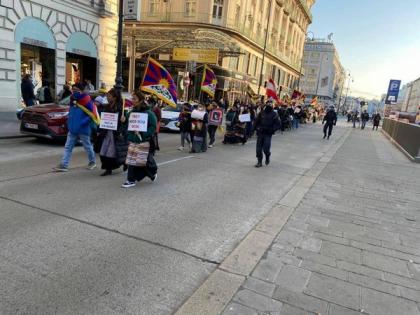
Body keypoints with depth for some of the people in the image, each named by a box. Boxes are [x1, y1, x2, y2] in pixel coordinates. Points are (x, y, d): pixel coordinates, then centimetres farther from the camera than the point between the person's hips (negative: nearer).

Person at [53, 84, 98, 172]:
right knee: (68, 147, 5)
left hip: (83, 130, -7)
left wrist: (83, 123, -21)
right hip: (72, 129, 7)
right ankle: (63, 165, 8)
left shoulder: (86, 100, -14)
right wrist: (69, 122, 13)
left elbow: (92, 114, -16)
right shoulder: (72, 100, 11)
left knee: (88, 147, 9)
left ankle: (93, 162, 28)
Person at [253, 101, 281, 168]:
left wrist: (272, 130, -14)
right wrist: (256, 128, 1)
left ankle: (267, 157, 22)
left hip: (268, 134, -3)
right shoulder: (261, 113, 6)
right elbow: (256, 121, 15)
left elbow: (278, 124, -3)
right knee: (259, 148, 1)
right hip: (260, 133, 3)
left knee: (266, 148, -10)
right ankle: (259, 161, 14)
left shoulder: (274, 114, -2)